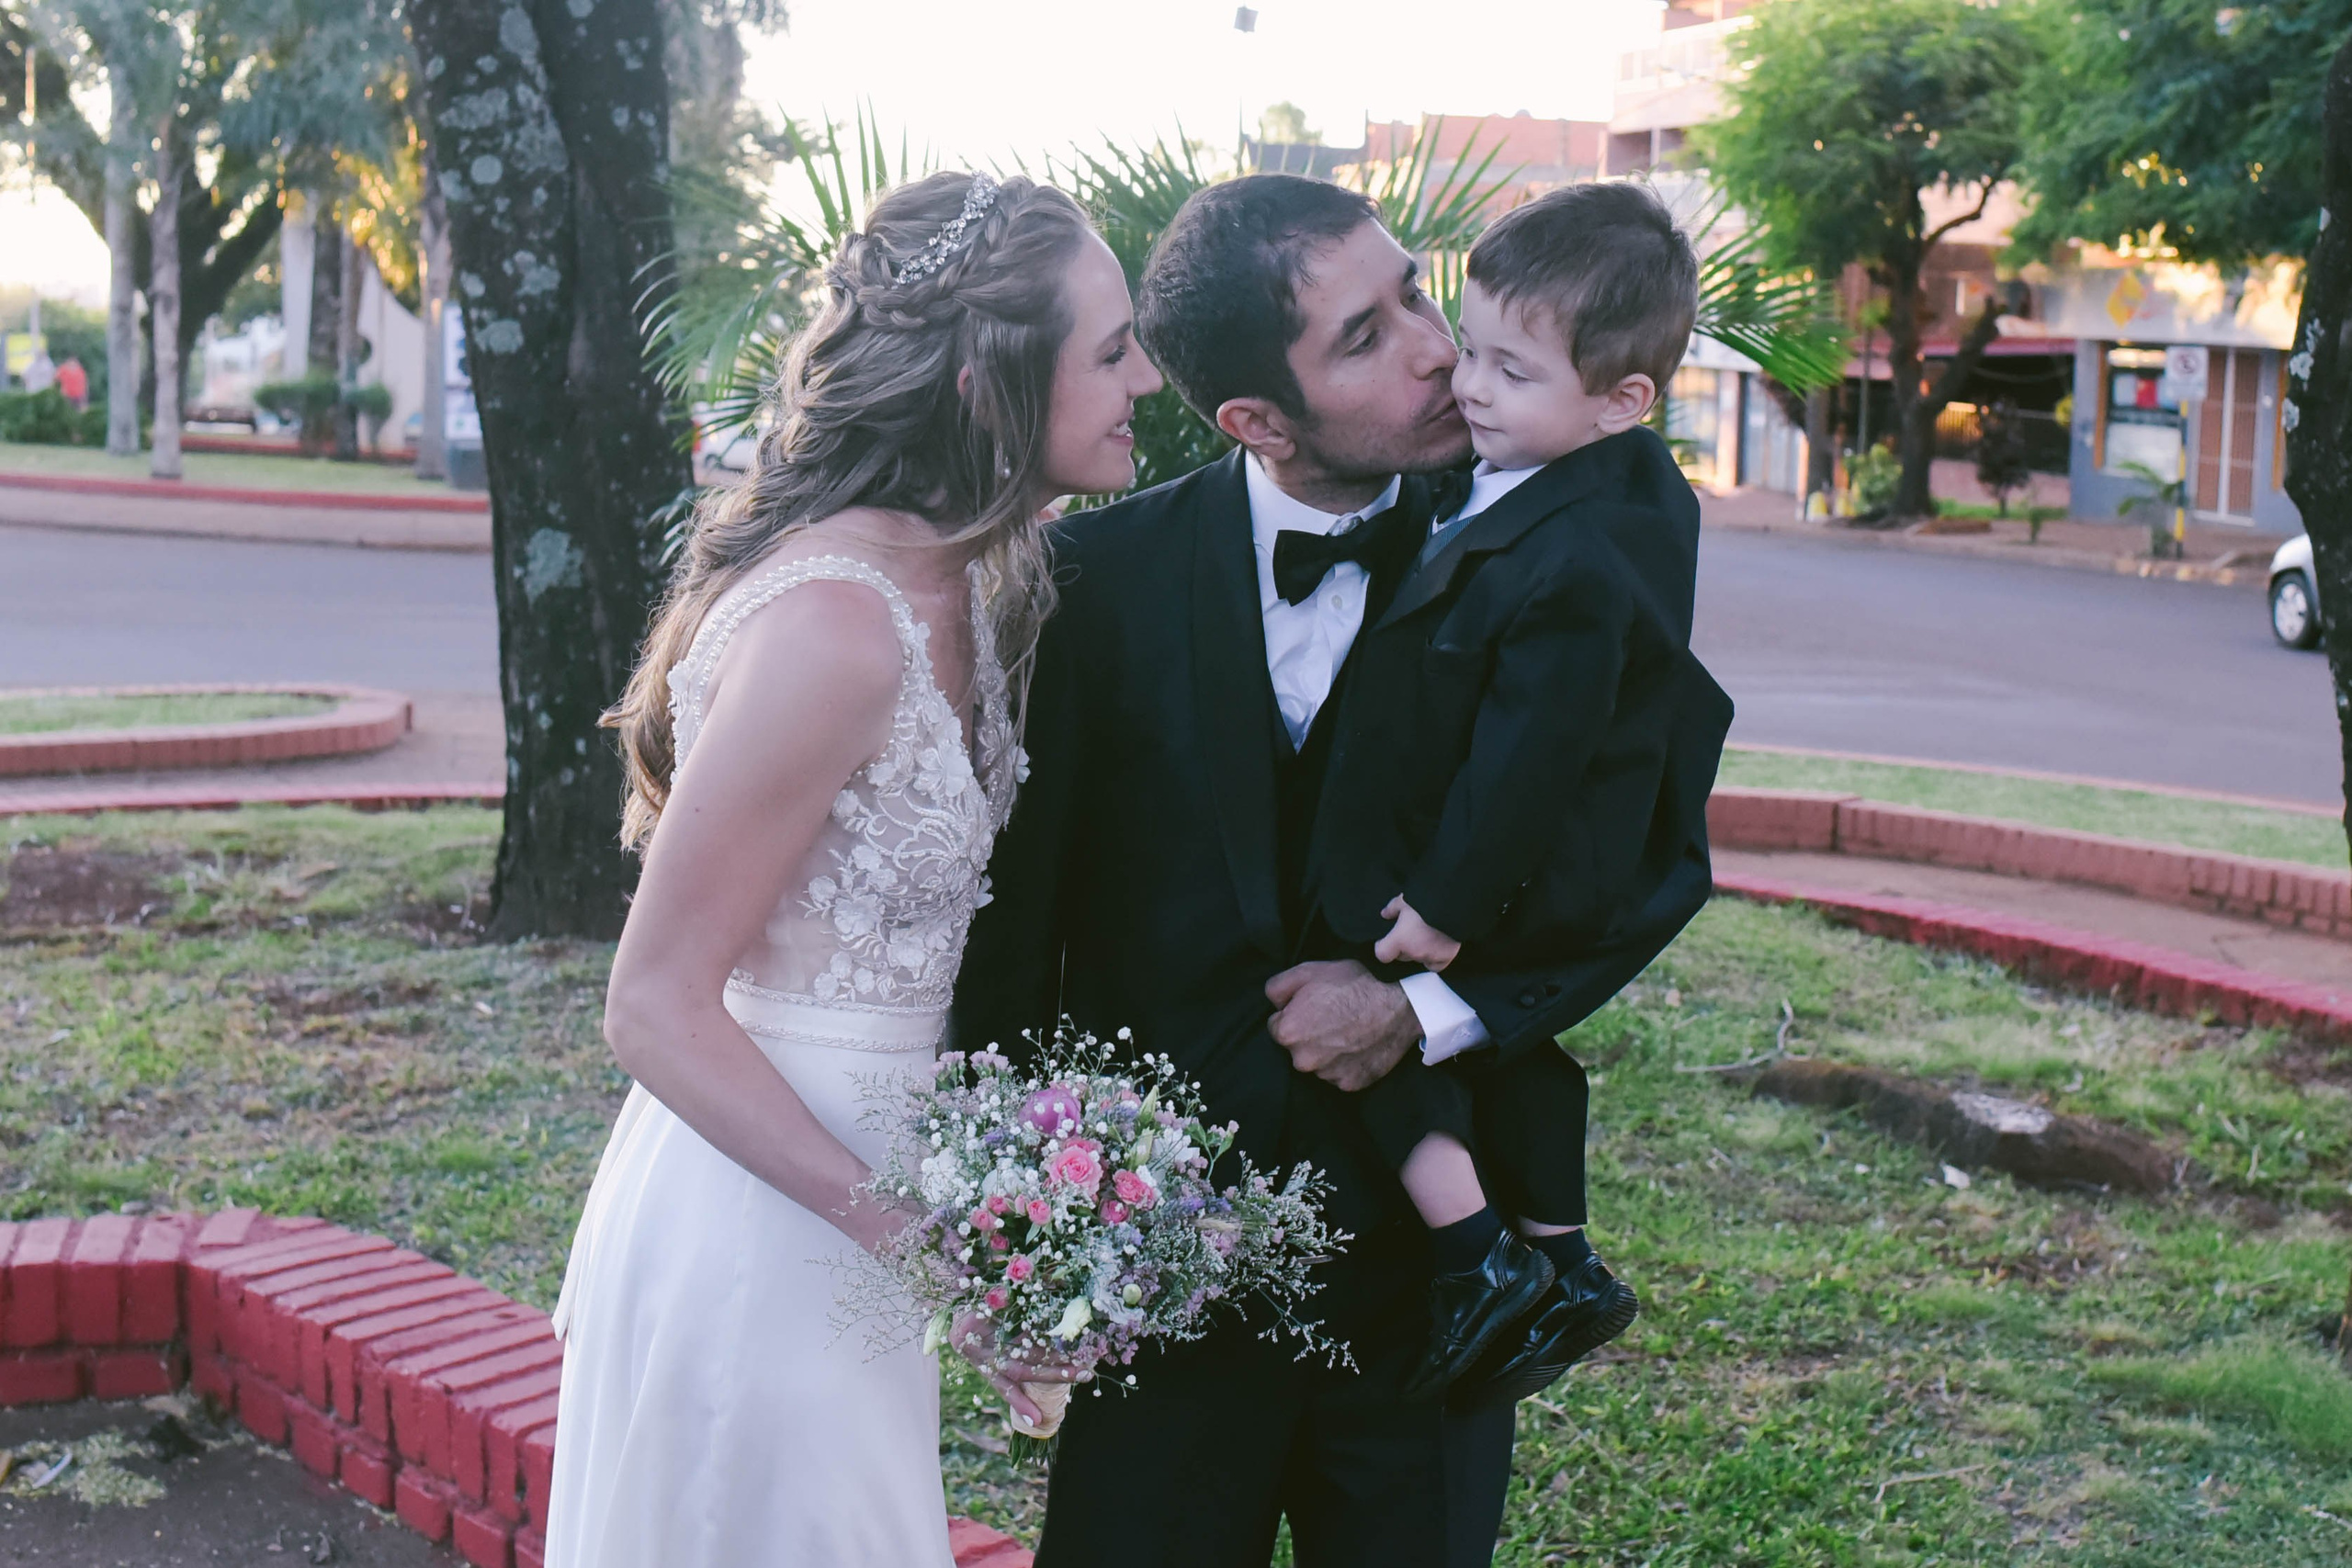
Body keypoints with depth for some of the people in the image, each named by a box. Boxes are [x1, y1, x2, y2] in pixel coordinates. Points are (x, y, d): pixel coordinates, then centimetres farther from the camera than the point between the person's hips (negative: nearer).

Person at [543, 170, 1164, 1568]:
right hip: (757, 1241, -9)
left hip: (854, 1190, 9)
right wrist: (914, 1236, -23)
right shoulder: (835, 625, -25)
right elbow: (659, 1007, -21)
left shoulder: (957, 584, 3)